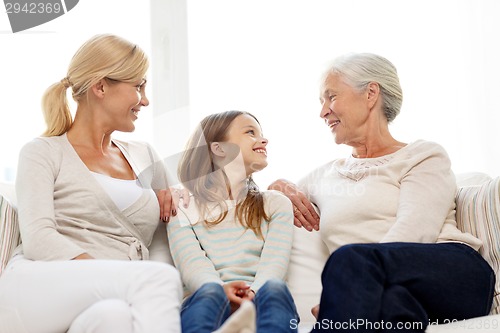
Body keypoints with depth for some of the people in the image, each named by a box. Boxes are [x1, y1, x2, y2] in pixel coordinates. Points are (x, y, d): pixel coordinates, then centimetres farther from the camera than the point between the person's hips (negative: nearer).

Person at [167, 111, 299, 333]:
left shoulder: (276, 204, 21)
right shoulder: (184, 208, 16)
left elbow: (274, 261, 2)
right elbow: (192, 264, -3)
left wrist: (252, 295, -22)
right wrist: (221, 290, -28)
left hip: (257, 305, 1)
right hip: (205, 301, -1)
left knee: (273, 289, -34)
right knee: (211, 292, -36)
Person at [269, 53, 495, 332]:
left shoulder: (424, 157, 12)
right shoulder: (326, 175, 27)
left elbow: (413, 232, -7)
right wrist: (282, 189, 15)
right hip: (381, 289, 2)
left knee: (352, 258, -34)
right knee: (394, 299, -38)